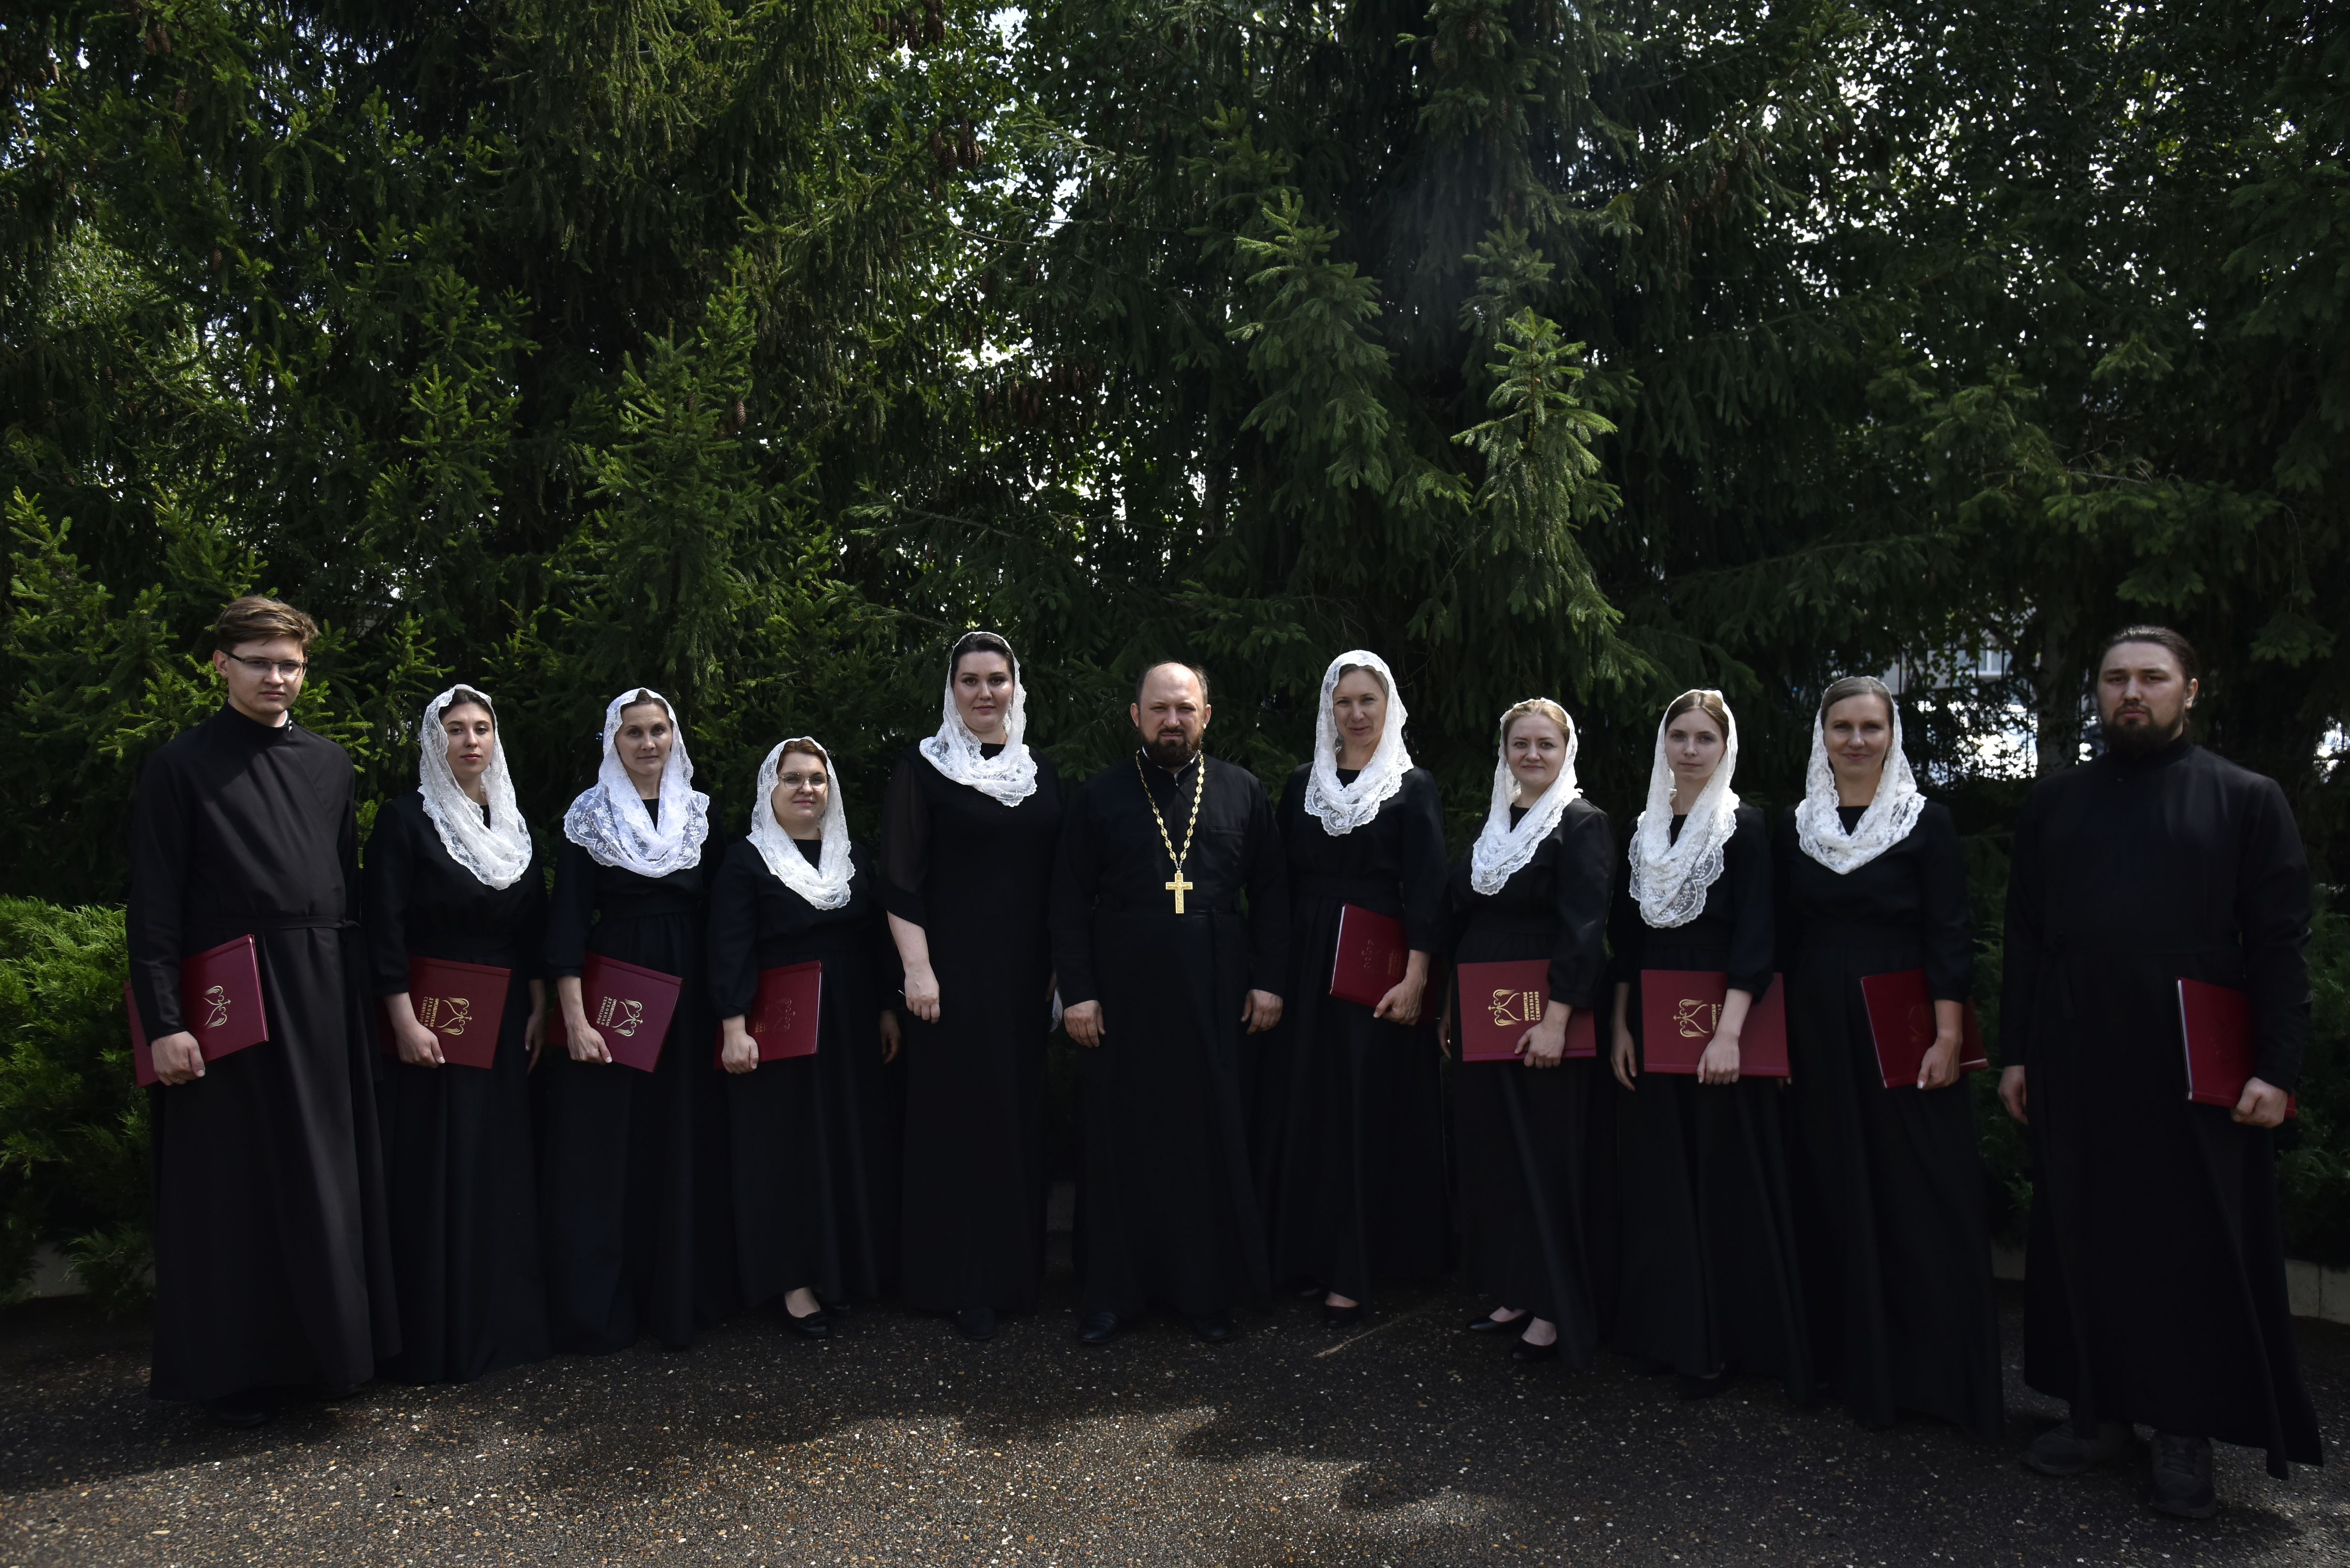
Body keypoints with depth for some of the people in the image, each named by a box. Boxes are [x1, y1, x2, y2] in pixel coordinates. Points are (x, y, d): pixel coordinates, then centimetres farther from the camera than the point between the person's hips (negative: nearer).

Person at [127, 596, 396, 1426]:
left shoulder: (329, 763, 11)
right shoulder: (181, 765, -3)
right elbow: (153, 906, -7)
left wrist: (358, 986, 9)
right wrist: (164, 1022, -13)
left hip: (323, 996, 4)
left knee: (325, 1176, 10)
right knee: (235, 1185, 5)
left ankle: (326, 1345, 24)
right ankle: (236, 1366, 18)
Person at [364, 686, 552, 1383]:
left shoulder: (513, 823, 11)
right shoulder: (405, 817, -5)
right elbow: (384, 926, -10)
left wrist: (539, 1010, 3)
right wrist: (404, 1022, -17)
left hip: (505, 1023, 5)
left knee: (505, 1167, 8)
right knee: (436, 1174, -1)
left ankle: (506, 1320, 18)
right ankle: (435, 1338, 9)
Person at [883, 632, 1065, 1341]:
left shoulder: (1041, 773, 11)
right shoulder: (923, 768, -2)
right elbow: (900, 880, -6)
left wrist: (1060, 965, 9)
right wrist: (918, 969, -14)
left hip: (1026, 973, 4)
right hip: (955, 969, -4)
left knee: (1020, 1110, 8)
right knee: (959, 1115, 0)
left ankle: (1013, 1269, 22)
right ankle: (961, 1282, 11)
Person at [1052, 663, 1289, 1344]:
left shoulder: (1243, 792, 7)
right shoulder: (1101, 796, 4)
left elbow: (1270, 895, 9)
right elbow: (1070, 900, 3)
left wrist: (1268, 981, 2)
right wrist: (1077, 991, -4)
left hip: (1215, 998, 1)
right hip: (1123, 998, -1)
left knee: (1214, 1139, 5)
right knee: (1122, 1141, 5)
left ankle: (1208, 1291, 20)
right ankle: (1113, 1291, 19)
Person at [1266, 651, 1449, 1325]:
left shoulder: (1412, 787, 0)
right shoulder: (1303, 784, 11)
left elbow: (1425, 889, -6)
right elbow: (1284, 880, 10)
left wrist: (1416, 977, -15)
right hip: (1307, 966, 4)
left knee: (1370, 1110, -2)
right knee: (1306, 1105, 5)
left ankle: (1351, 1273, 4)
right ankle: (1304, 1251, 15)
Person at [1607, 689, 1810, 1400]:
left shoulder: (1744, 828, -6)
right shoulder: (1644, 829, 10)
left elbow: (1754, 939, -13)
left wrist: (1728, 1033, -22)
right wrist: (1620, 1026, 6)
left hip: (1717, 1021, -5)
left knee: (1725, 1177, 0)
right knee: (1657, 1175, 9)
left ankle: (1723, 1340, 11)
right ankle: (1666, 1327, 20)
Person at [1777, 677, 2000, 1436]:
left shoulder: (1926, 821, -1)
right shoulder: (1796, 826, 8)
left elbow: (1948, 934, -6)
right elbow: (1784, 935, 10)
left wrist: (1949, 1035, -13)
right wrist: (1777, 1033, 6)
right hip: (1819, 1031, 3)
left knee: (1920, 1191, -1)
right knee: (1834, 1187, 8)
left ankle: (1936, 1367, 11)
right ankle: (1853, 1356, 21)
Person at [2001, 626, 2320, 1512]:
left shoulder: (2247, 801, 1)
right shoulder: (2054, 805, 10)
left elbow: (2279, 945, -3)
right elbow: (2025, 936, 10)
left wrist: (2278, 1070, -10)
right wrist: (2015, 1053, 6)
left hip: (2195, 1071, -3)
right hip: (2074, 1068, 3)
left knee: (2195, 1252, 5)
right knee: (2083, 1240, 9)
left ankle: (2187, 1435, 19)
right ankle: (2099, 1412, 22)